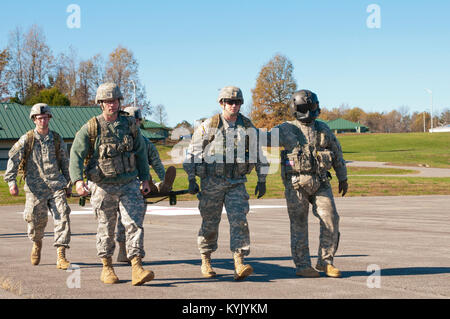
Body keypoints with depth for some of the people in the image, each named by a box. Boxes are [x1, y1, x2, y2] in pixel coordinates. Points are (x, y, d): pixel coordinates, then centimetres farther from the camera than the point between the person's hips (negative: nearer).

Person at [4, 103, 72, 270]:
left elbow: (65, 163, 18)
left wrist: (69, 184, 18)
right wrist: (11, 181, -15)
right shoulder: (27, 139, 2)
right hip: (35, 187, -1)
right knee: (36, 219, 0)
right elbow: (13, 159, -4)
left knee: (62, 217, -12)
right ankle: (37, 243, 34)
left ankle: (61, 256, -11)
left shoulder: (57, 139, 10)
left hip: (57, 185, 2)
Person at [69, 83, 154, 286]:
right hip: (103, 187, -2)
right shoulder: (91, 128, -5)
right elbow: (76, 155, -9)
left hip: (129, 184, 2)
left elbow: (140, 153, 14)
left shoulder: (130, 125, 5)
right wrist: (78, 181, -23)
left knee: (135, 223, -10)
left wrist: (145, 179, 11)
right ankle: (107, 268, 24)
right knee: (106, 228, 8)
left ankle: (137, 269, -13)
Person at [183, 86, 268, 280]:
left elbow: (258, 154, 14)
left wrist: (262, 180, 11)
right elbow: (192, 153, -1)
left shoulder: (247, 127, 4)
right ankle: (206, 262, 25)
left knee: (239, 220, -12)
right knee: (210, 223, 7)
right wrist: (191, 180, -4)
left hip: (237, 183, 2)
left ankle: (239, 266, -17)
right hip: (212, 182, -1)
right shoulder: (208, 126, -5)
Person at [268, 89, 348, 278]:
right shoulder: (286, 130, -1)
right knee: (299, 225, 0)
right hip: (296, 184, -3)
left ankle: (325, 262, 10)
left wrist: (343, 178, 20)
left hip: (320, 183, 3)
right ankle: (302, 266, 9)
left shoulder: (323, 129, 10)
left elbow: (337, 153, 18)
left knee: (331, 220, -4)